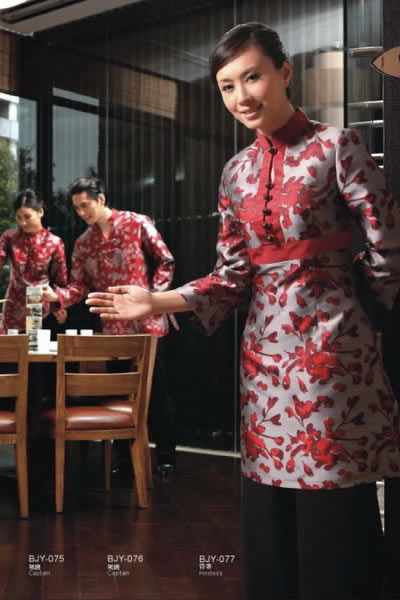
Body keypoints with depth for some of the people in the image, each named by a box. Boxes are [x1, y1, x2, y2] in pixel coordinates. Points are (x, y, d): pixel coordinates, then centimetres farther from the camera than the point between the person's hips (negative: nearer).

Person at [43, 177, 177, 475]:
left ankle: (166, 456, 12)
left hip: (147, 322, -4)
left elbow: (165, 261, -3)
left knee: (156, 388, 2)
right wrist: (57, 295, -16)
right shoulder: (83, 243, 9)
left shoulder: (137, 223, -4)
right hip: (114, 328, 5)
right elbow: (79, 286, 3)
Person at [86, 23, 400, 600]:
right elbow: (231, 276, 9)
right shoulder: (237, 172, 11)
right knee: (267, 519, 10)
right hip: (264, 351, 5)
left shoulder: (336, 145, -5)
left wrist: (324, 289, 8)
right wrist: (155, 302, -2)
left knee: (334, 518, 0)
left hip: (330, 345, -5)